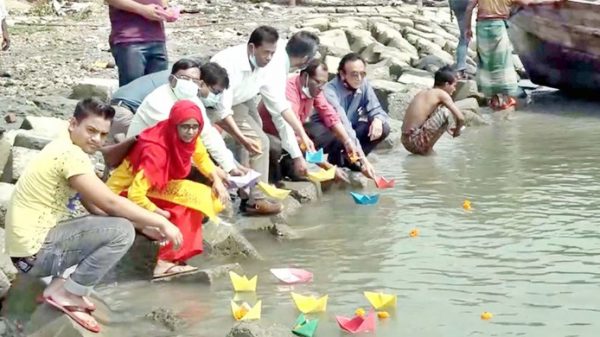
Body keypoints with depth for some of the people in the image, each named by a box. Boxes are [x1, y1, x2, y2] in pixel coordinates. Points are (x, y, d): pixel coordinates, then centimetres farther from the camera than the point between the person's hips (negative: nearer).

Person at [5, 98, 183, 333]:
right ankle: (65, 293, -6)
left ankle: (60, 284, 12)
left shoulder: (70, 151, 13)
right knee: (122, 231, -19)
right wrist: (161, 222, -11)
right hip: (34, 251, -10)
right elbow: (110, 204, -20)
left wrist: (144, 226, 5)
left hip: (39, 242, 10)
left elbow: (96, 208, 14)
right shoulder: (70, 154, -19)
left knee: (125, 223, 18)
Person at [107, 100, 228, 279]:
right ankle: (166, 261, -19)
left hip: (156, 187, 8)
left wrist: (217, 181, -7)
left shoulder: (186, 137, -11)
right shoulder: (156, 150, -33)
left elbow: (202, 158, 10)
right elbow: (135, 195, -37)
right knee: (187, 205, -24)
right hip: (125, 196, -8)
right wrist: (163, 215, -26)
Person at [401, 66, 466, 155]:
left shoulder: (423, 93, 16)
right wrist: (457, 130, 11)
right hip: (416, 142, -9)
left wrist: (448, 127, 29)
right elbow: (461, 118, -12)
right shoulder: (442, 94, -5)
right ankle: (428, 147, -2)